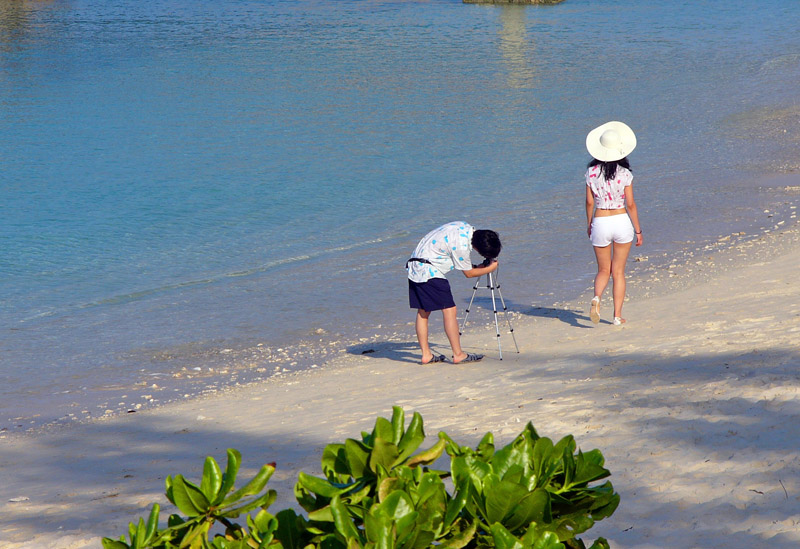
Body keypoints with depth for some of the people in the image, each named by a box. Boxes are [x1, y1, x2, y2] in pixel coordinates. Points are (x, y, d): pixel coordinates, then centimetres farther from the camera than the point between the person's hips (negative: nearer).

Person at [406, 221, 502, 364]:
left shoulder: (466, 228, 4)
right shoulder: (461, 246, -22)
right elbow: (469, 273, -8)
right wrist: (490, 268, 5)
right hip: (429, 272, -10)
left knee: (423, 312, 10)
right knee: (449, 310, -6)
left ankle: (426, 355, 13)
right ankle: (458, 355, -4)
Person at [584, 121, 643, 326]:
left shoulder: (591, 172, -5)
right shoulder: (624, 174, -10)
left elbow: (589, 202, 1)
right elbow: (630, 204, -7)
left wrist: (589, 225, 16)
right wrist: (638, 230, 2)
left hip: (600, 223, 1)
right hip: (622, 222, -1)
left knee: (603, 270, 16)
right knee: (618, 272, 11)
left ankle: (597, 297, -15)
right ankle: (617, 315, 11)